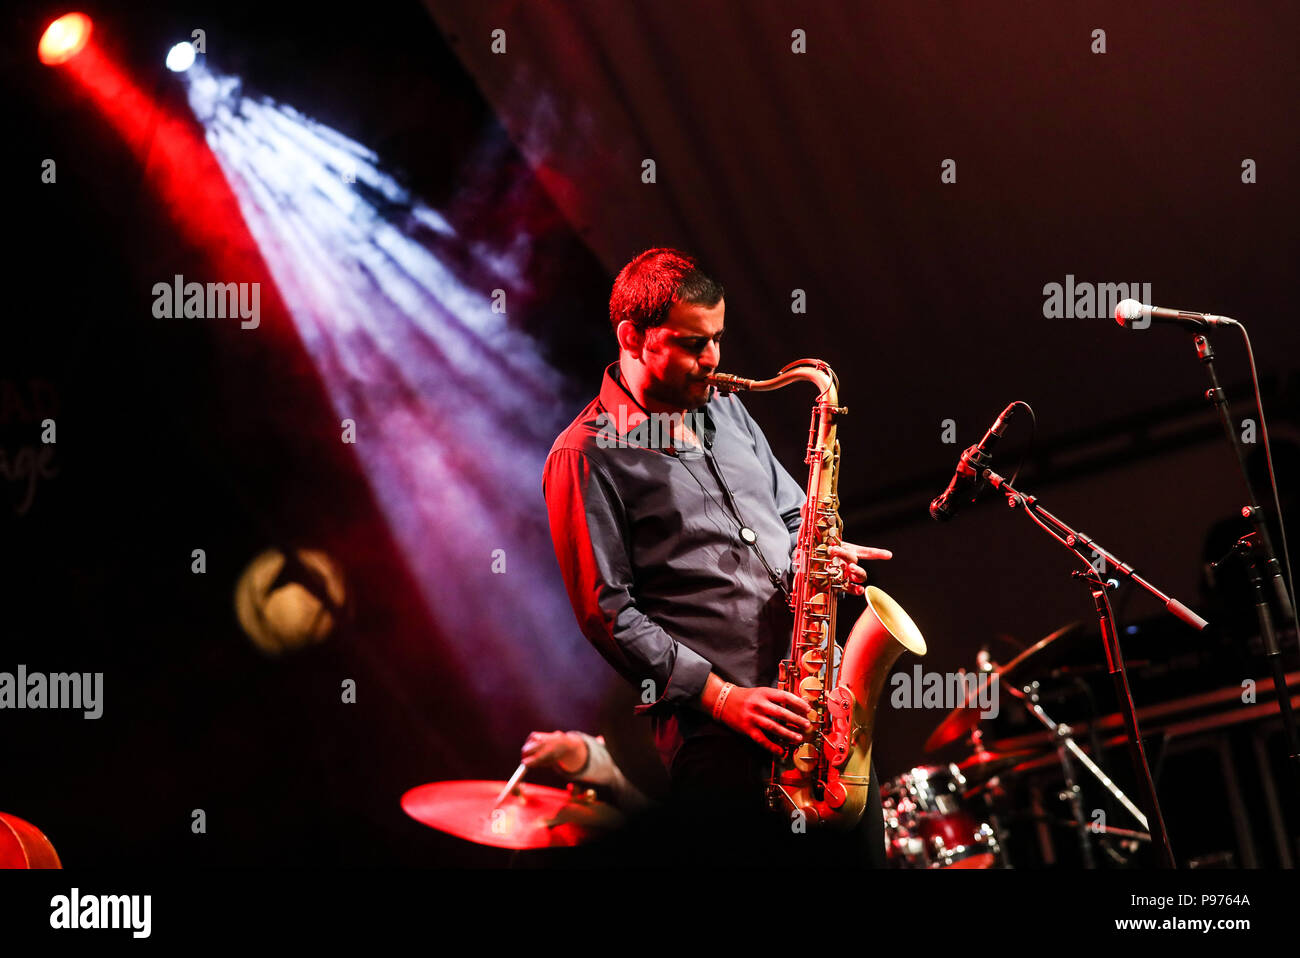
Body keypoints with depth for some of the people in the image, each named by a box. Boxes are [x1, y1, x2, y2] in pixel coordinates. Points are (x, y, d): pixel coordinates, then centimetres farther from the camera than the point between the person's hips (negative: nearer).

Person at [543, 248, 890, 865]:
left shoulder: (723, 407, 17)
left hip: (819, 693, 7)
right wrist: (720, 696, -16)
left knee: (865, 853, 6)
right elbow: (606, 611, -10)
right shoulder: (586, 456, -6)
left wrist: (823, 554, 2)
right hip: (715, 732, -7)